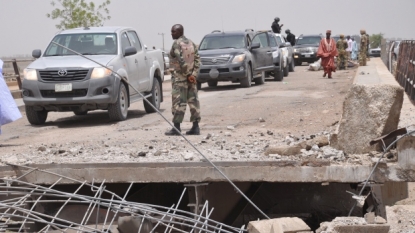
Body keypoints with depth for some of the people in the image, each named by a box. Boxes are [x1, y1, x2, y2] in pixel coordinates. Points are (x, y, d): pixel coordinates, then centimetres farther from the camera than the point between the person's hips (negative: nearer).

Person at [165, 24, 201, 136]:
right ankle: (195, 127, 7)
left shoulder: (176, 44, -10)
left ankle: (177, 127, -4)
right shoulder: (191, 43, 13)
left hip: (179, 77, -7)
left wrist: (188, 74, -13)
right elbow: (197, 60, 6)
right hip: (190, 77, 7)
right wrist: (193, 74, -1)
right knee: (193, 101, 6)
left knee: (178, 101, -5)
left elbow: (181, 61, -20)